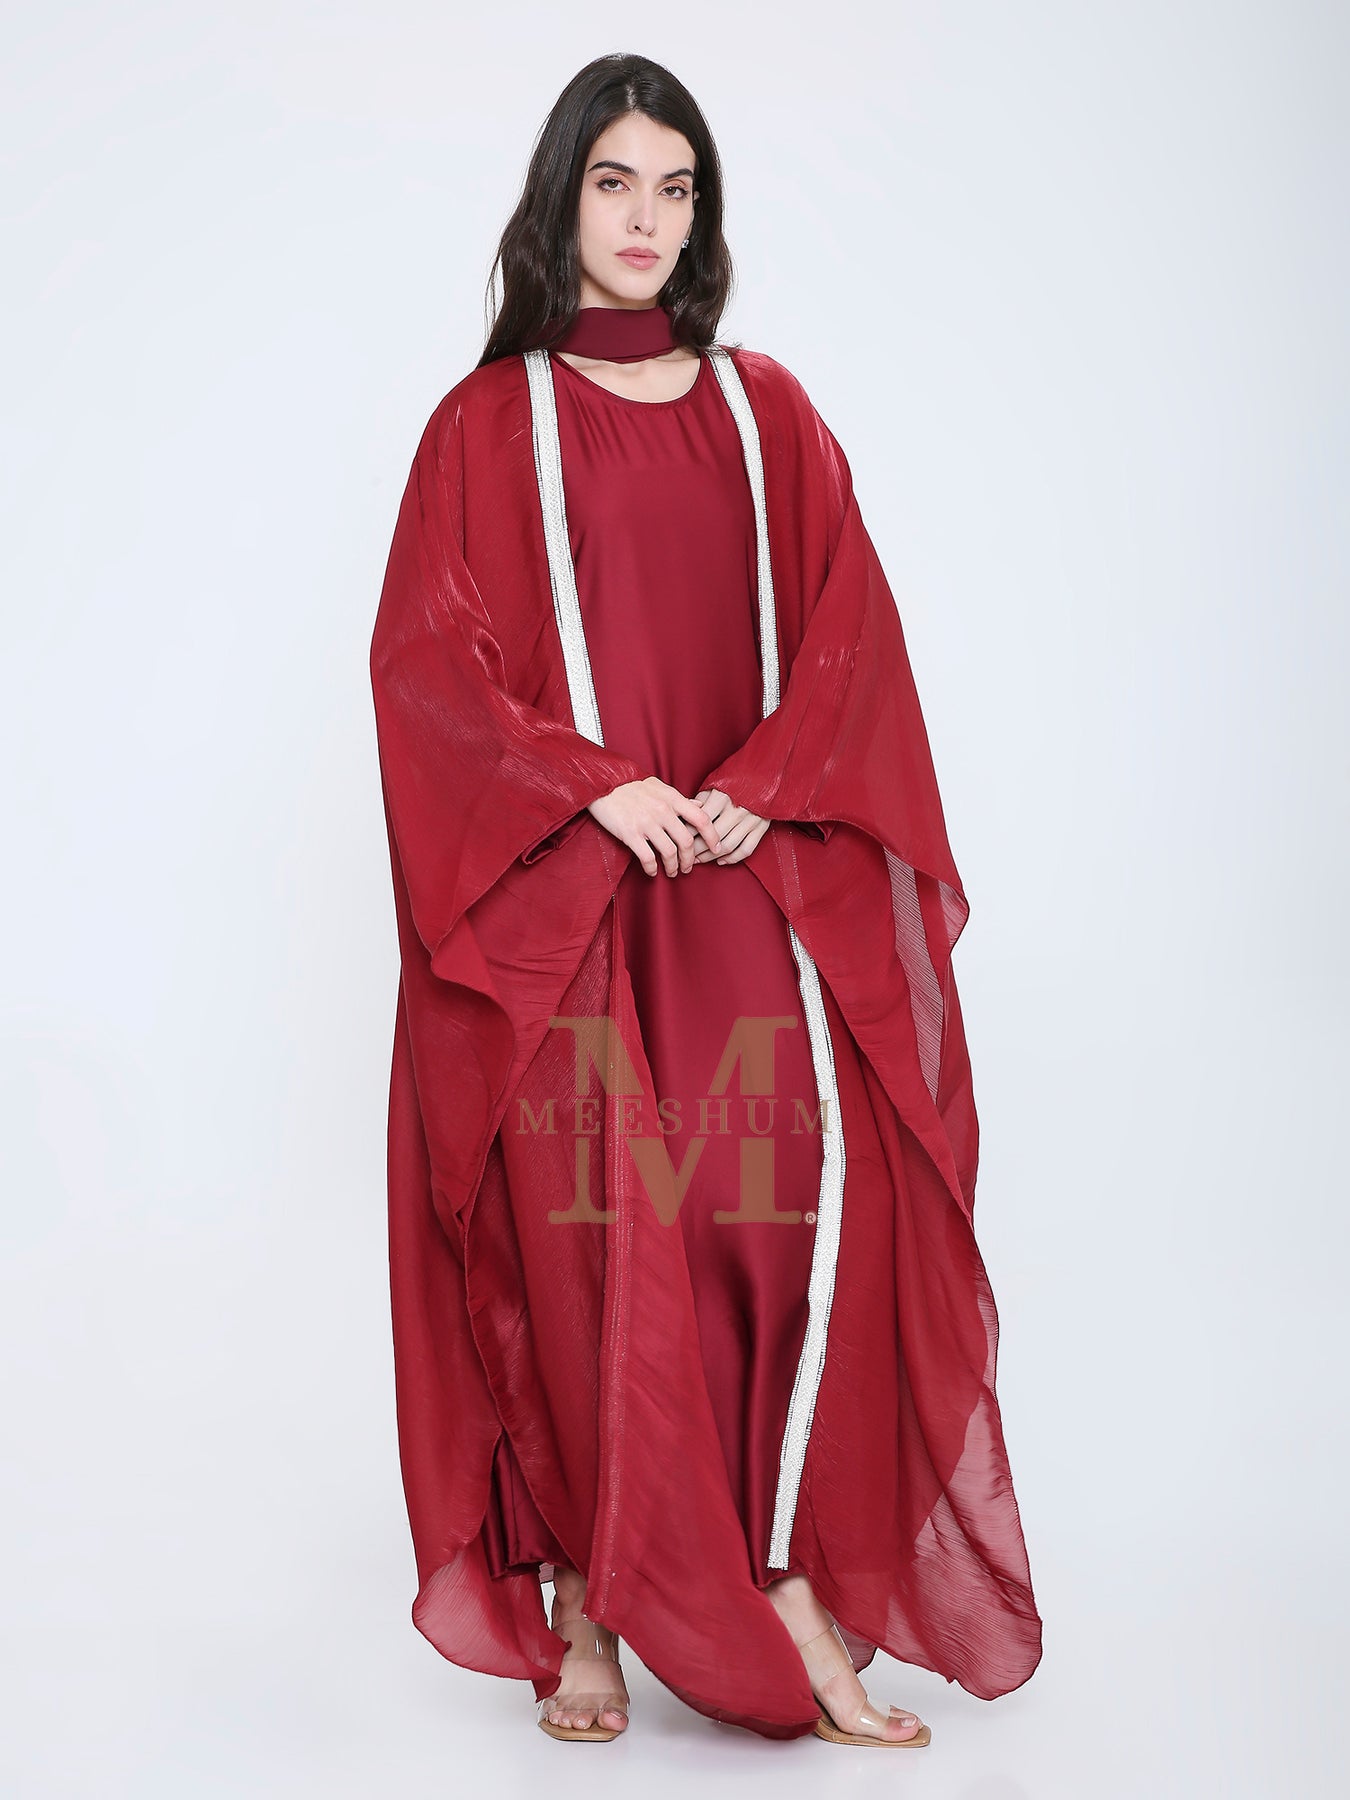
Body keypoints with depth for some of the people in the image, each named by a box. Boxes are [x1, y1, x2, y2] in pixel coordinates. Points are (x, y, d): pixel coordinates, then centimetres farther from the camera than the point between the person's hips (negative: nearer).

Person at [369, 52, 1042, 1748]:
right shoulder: (489, 419, 8)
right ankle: (585, 1605, 5)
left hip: (759, 879, 2)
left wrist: (759, 788, -9)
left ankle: (789, 1582, -3)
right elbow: (425, 650, -1)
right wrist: (596, 786, -12)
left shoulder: (764, 410, 15)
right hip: (560, 892, -2)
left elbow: (847, 631, 7)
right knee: (584, 1228, -5)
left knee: (807, 1197, -12)